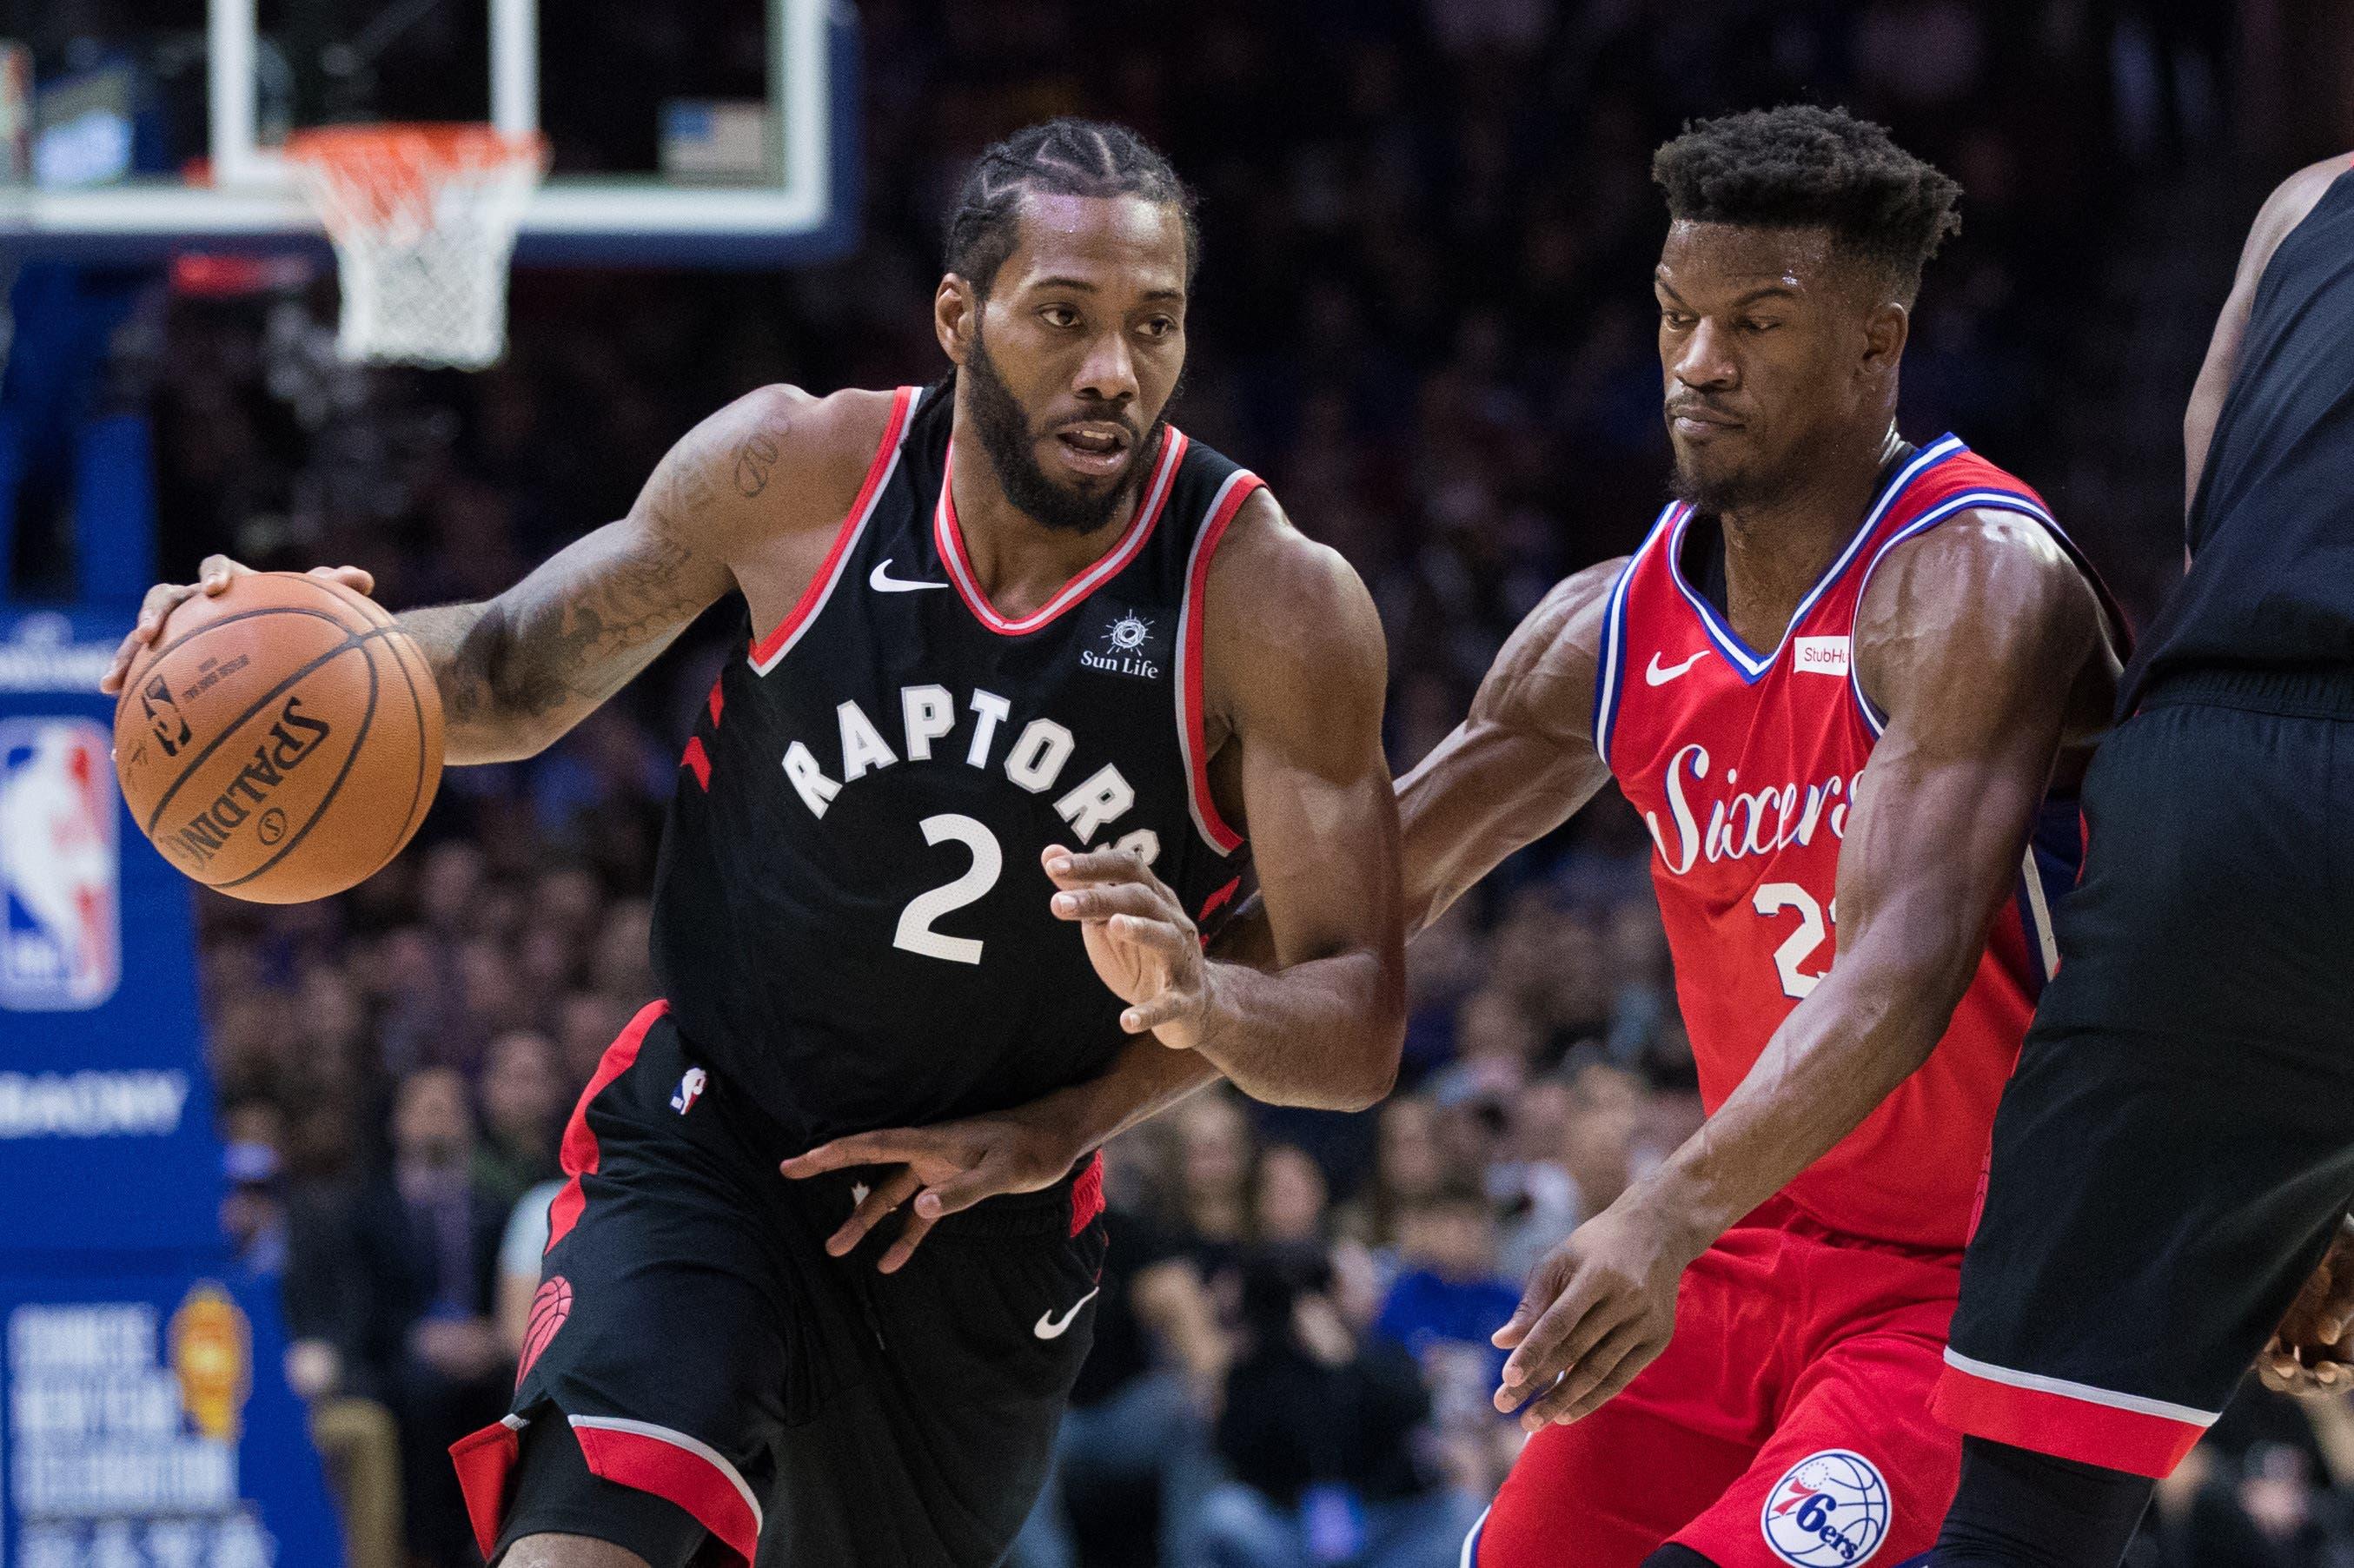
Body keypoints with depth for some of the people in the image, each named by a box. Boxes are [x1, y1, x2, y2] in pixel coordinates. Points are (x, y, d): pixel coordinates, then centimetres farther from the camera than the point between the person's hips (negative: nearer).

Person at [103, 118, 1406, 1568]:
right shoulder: (800, 472, -14)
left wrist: (1200, 1005, -38)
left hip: (992, 1213, 2)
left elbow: (1361, 1031, -16)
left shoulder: (1273, 603, -18)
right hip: (710, 1148, -1)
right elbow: (520, 676, 2)